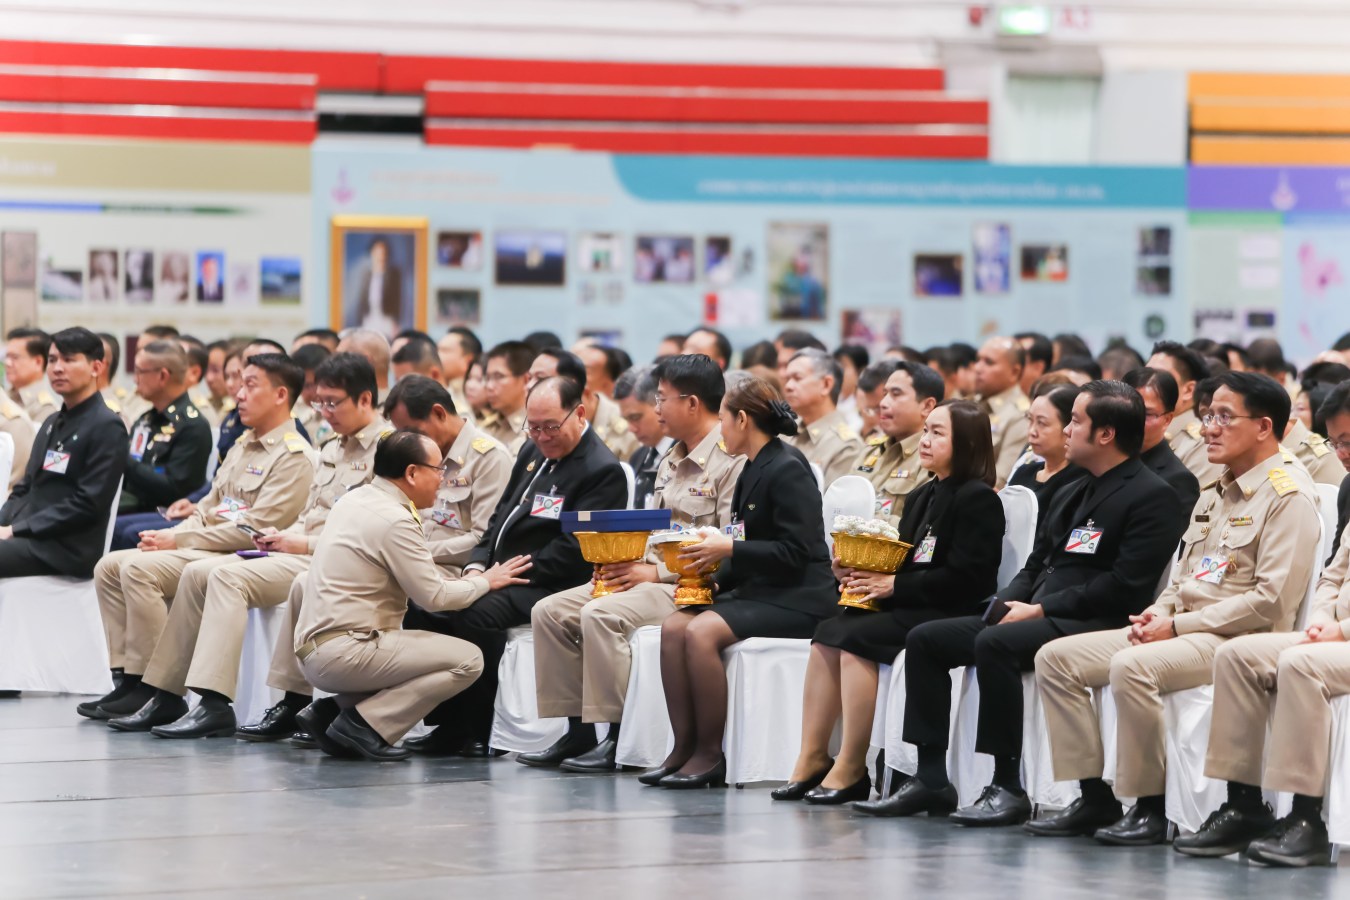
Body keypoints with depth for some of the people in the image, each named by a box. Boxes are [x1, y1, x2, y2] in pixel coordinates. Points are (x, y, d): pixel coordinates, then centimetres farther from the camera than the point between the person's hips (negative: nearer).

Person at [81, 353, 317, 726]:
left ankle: (158, 693, -24)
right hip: (205, 550, 10)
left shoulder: (294, 455, -10)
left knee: (140, 568, -27)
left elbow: (255, 528, -18)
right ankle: (129, 679, -3)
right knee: (110, 566, 1)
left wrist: (179, 540, -15)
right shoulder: (242, 447, 21)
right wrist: (170, 536, 1)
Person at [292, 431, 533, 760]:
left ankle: (332, 709, 11)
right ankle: (362, 724, -11)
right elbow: (434, 596, -12)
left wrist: (473, 579, 14)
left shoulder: (356, 499, 14)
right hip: (341, 654, -10)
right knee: (468, 660, -10)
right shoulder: (395, 520, -15)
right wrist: (486, 582, 4)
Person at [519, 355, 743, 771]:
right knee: (550, 611, -2)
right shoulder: (671, 462, 20)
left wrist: (655, 572, -18)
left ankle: (620, 738, -23)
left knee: (601, 614, -31)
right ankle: (577, 733, -2)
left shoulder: (731, 460, -12)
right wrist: (625, 562, 3)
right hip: (652, 575, 10)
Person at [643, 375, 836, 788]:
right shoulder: (753, 470, 17)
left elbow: (795, 552, -19)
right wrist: (713, 576, 5)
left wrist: (730, 549, -19)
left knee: (702, 631, -28)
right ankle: (684, 747, -12)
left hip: (796, 599, -9)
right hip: (757, 590, 9)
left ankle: (710, 754, -19)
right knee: (673, 626, -11)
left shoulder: (788, 469, -13)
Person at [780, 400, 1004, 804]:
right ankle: (812, 758, -15)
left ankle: (851, 770, -23)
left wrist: (895, 585, -18)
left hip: (950, 614, -9)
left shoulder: (978, 499, -8)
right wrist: (856, 571, -1)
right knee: (828, 634, -13)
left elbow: (966, 578, -18)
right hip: (906, 606, 9)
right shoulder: (922, 497, 22)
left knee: (855, 638, -26)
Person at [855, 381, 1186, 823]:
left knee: (994, 643, -34)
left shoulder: (1152, 497, -7)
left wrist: (1042, 609, -17)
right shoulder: (1070, 495, 23)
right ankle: (931, 780, -2)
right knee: (924, 639, 0)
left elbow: (1126, 586, -17)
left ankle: (1008, 787, -29)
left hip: (1095, 622, -10)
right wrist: (1007, 601, 0)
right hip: (1038, 616, 10)